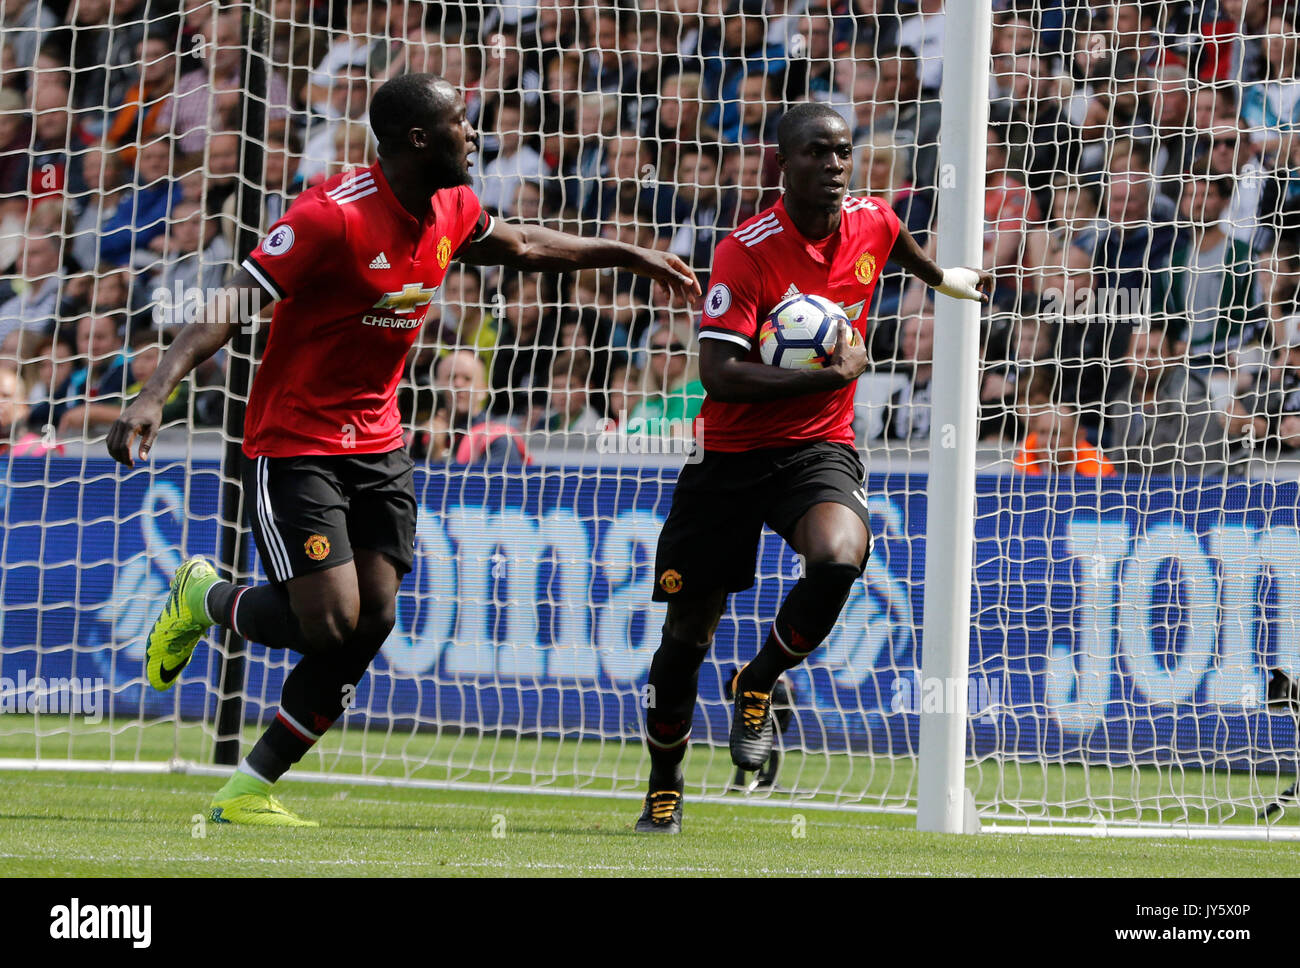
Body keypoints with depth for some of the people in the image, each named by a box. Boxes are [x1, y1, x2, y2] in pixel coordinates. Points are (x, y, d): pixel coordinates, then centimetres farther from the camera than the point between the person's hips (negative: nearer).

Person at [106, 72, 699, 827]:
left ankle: (250, 791, 6)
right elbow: (230, 308, -24)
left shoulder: (451, 210, 2)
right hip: (295, 445, -7)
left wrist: (632, 255, 29)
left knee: (372, 623, -3)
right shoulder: (334, 217, -22)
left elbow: (523, 246, 25)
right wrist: (157, 392, -36)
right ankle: (205, 600, 16)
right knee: (329, 621, -16)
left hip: (378, 445, 7)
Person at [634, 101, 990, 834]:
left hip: (820, 446, 2)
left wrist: (947, 277, 45)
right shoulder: (747, 251, -17)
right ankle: (665, 785, 29)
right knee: (688, 633, 6)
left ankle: (759, 685, -3)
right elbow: (719, 375, -24)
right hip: (730, 454, -2)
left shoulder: (872, 223, -2)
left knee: (840, 558, -31)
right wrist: (835, 374, -22)